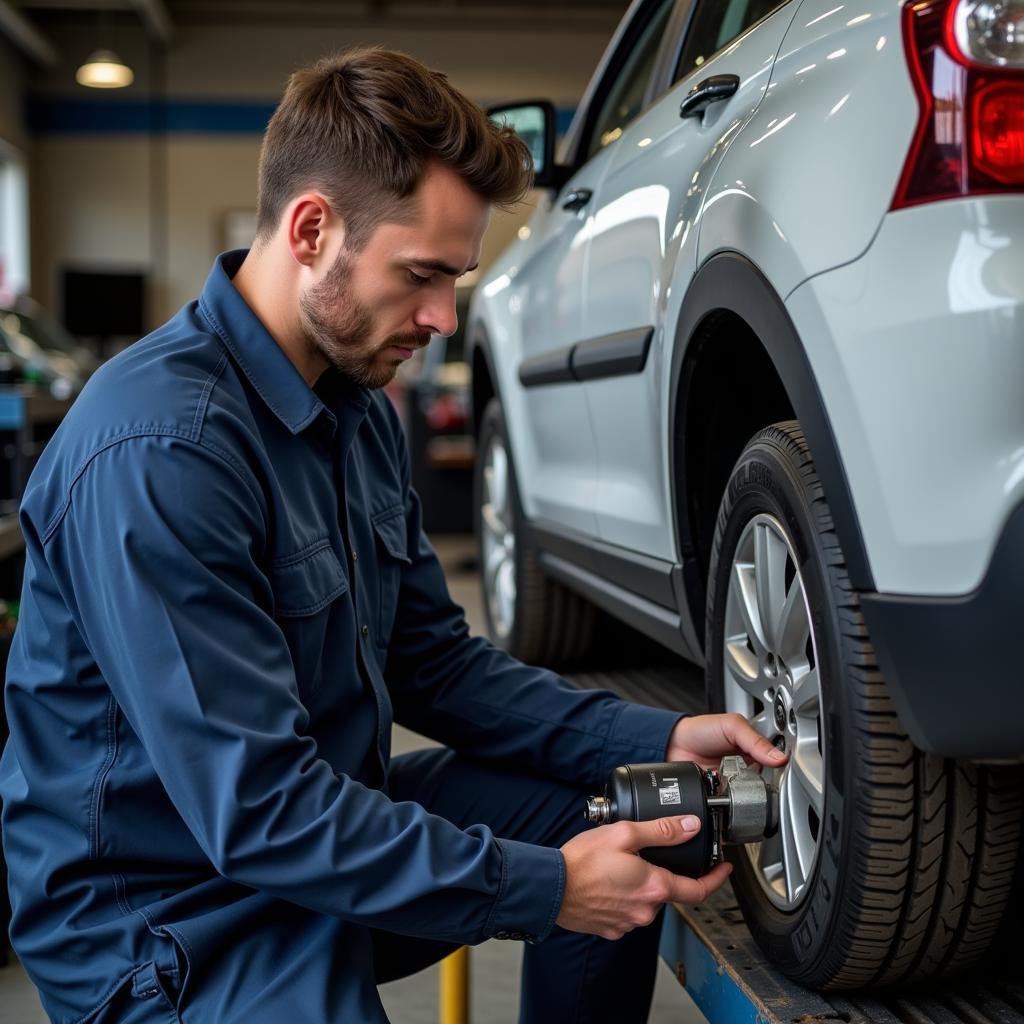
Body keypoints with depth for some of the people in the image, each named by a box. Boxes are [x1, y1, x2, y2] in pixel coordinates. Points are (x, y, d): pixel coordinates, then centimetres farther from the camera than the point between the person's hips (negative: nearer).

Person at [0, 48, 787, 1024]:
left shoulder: (359, 412, 5)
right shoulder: (159, 449, -26)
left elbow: (432, 660, 9)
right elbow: (255, 810, -26)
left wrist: (656, 741, -2)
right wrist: (542, 889, -23)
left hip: (324, 824, 9)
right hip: (168, 914, -9)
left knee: (604, 813, 5)